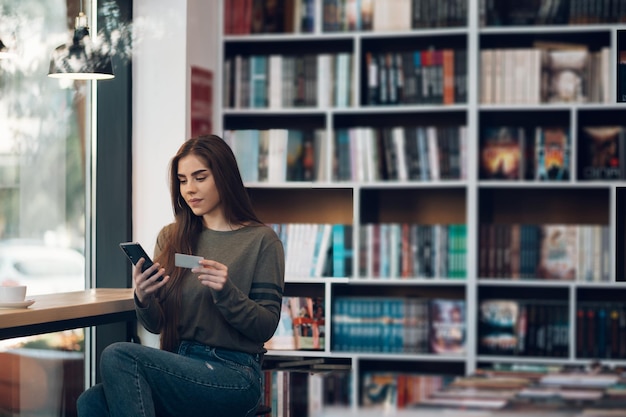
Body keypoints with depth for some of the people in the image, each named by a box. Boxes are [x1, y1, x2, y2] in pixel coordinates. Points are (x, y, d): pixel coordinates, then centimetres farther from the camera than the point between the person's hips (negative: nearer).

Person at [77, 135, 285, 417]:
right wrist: (143, 299, -11)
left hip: (233, 376, -4)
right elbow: (156, 325, 13)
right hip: (179, 367, 4)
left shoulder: (261, 240, 2)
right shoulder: (171, 238, 16)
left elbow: (266, 327, -3)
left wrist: (226, 291, -20)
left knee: (118, 356, -26)